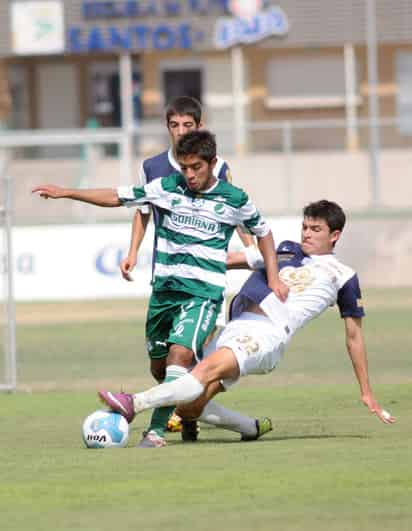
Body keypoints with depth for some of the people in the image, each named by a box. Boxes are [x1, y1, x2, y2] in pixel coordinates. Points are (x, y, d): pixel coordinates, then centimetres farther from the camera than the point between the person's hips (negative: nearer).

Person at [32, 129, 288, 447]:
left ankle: (157, 430, -28)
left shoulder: (235, 199, 0)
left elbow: (262, 232, 17)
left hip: (204, 290, -4)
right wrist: (66, 193, 2)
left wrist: (273, 278, 10)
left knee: (181, 353, -24)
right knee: (159, 363, 10)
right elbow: (117, 197, 7)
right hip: (165, 286, 4)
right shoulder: (167, 188, 4)